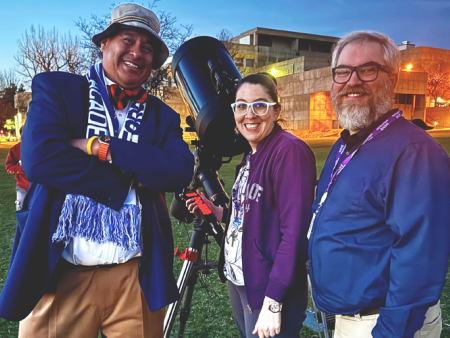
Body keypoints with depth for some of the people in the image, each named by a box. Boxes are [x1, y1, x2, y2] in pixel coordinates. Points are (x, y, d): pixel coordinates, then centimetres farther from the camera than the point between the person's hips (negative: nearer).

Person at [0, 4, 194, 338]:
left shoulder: (162, 116, 9)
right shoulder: (56, 88, 2)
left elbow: (180, 171, -10)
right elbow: (39, 158, -14)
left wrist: (101, 147, -15)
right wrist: (131, 180, -12)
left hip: (136, 277, 2)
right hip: (60, 274, -2)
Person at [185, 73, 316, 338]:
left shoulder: (290, 151, -19)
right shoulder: (251, 154, 8)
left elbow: (295, 231, -23)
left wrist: (273, 301, -23)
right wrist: (218, 212, 0)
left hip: (267, 289, -8)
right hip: (238, 280, 8)